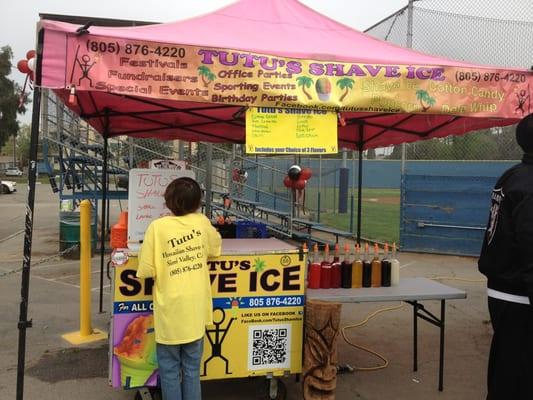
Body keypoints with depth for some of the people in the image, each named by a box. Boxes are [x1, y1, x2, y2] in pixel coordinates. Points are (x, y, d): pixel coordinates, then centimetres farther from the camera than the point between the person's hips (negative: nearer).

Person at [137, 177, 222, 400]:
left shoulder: (157, 227, -14)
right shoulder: (202, 222, -3)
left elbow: (146, 271, -11)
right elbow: (215, 247, 16)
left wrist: (164, 266, 6)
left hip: (170, 312, -3)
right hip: (195, 311, 3)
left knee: (170, 371, 13)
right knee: (192, 370, 17)